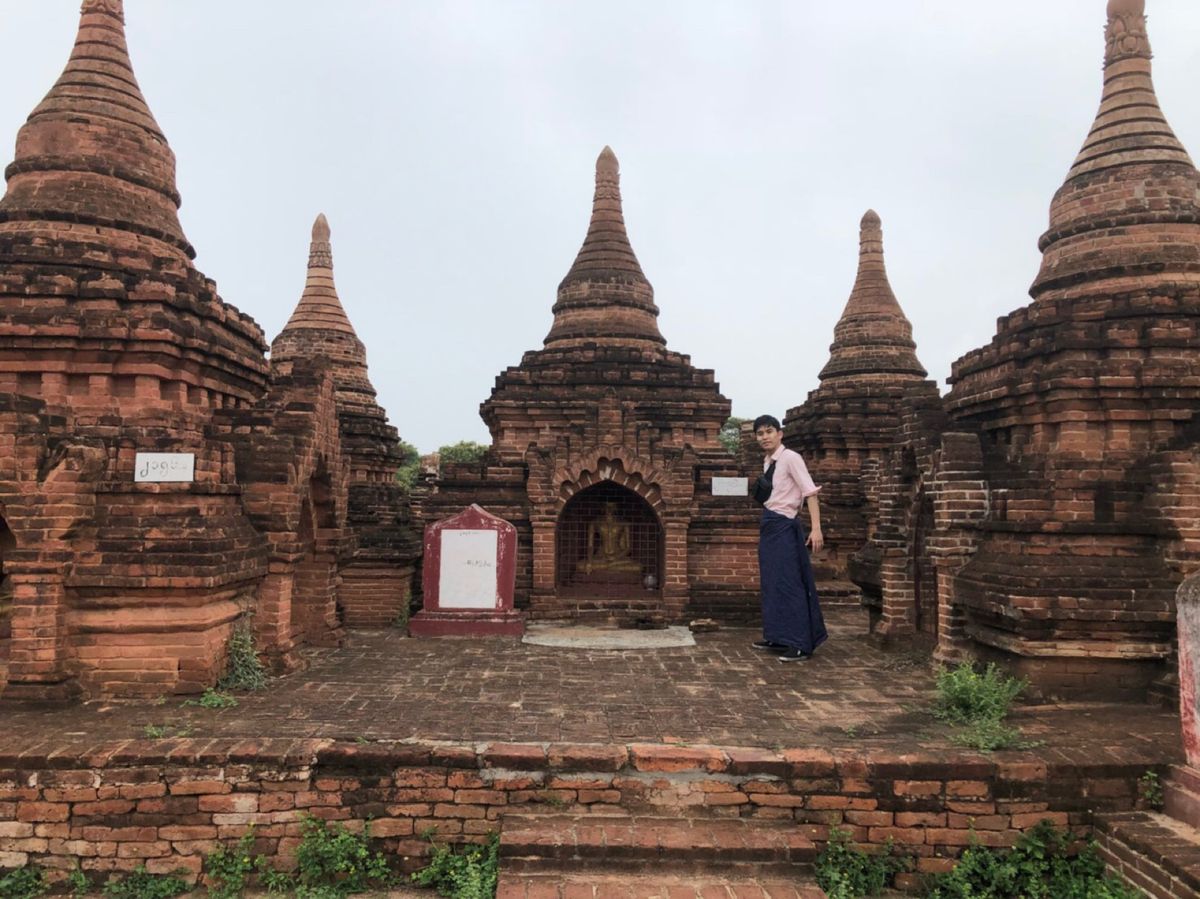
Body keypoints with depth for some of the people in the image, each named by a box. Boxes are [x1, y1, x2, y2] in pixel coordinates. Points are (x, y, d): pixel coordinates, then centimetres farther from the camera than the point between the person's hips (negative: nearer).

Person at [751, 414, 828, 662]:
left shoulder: (790, 458, -12)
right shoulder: (768, 461, 11)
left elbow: (810, 492, -18)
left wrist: (816, 528, -26)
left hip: (784, 525, -9)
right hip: (770, 525, 9)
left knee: (788, 583, -7)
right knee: (772, 582, 14)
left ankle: (801, 644, -1)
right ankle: (778, 637, 24)